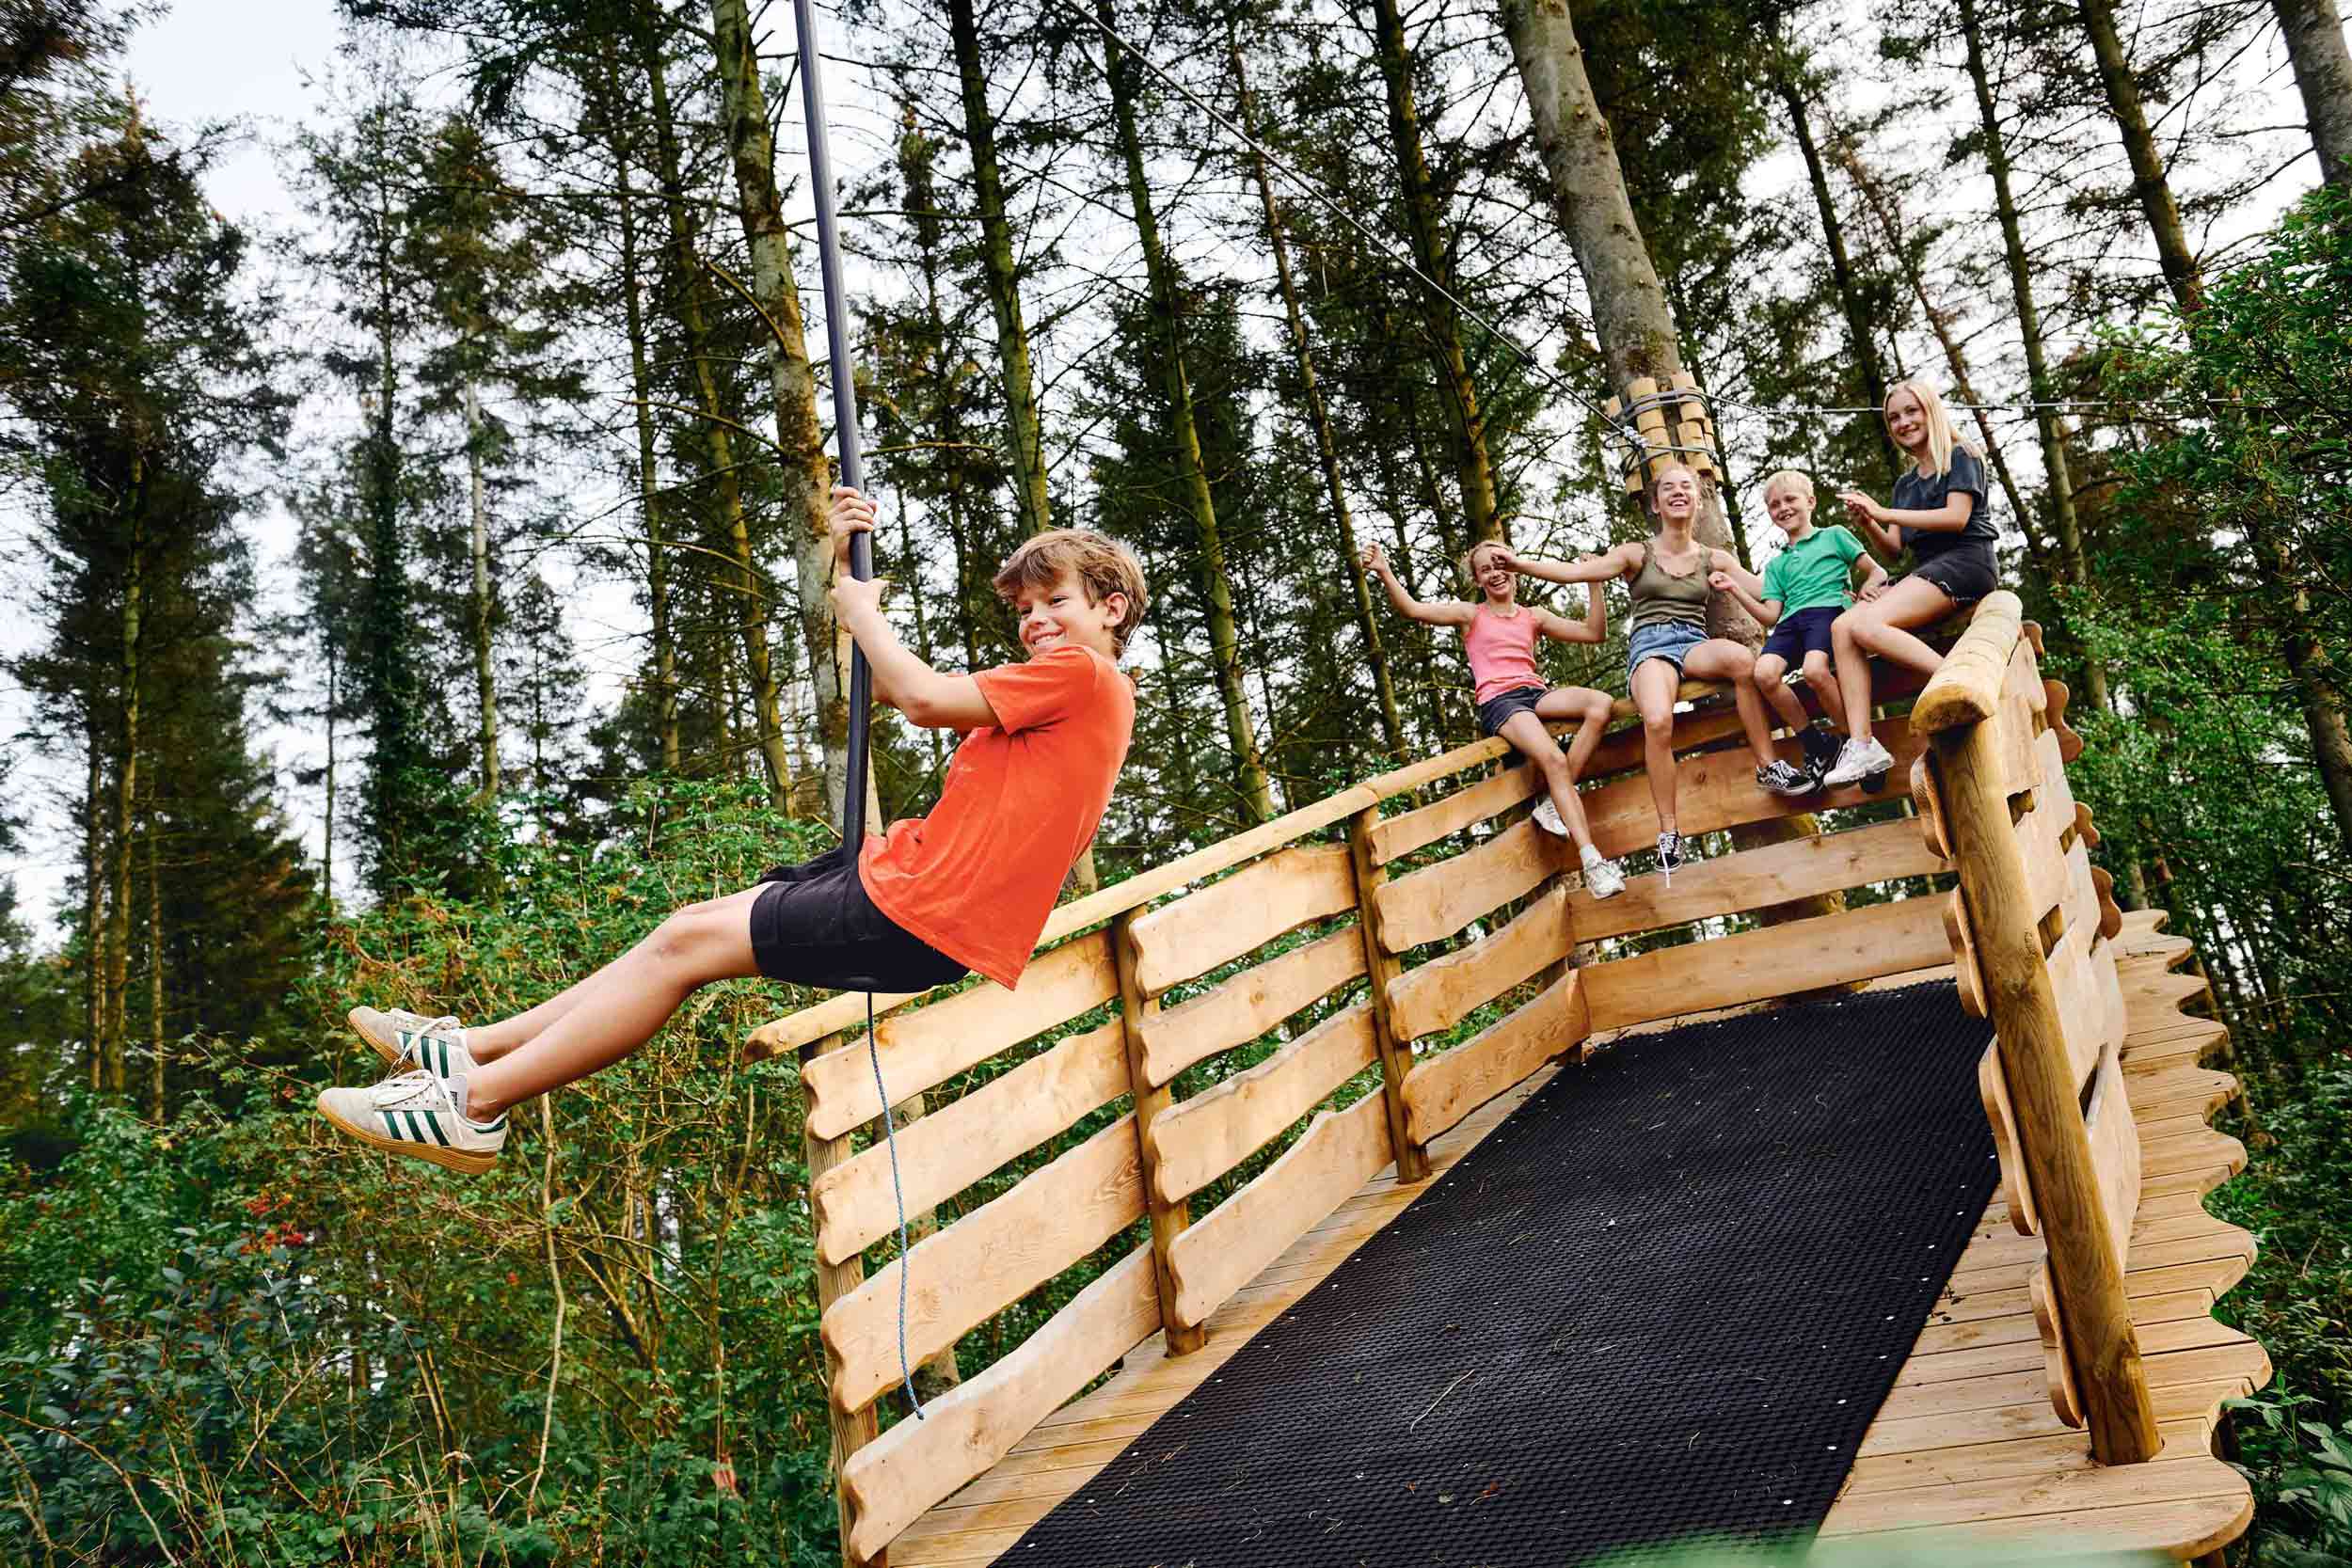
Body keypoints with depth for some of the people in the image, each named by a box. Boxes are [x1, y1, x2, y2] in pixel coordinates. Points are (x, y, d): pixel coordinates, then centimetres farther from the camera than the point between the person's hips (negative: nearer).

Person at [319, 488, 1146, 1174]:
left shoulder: (1082, 673, -9)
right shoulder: (1051, 688, 22)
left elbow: (922, 697, -18)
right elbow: (882, 686, 23)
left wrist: (862, 612, 0)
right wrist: (842, 567, 14)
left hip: (919, 914, -9)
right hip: (907, 868, 9)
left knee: (687, 943, -6)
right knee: (694, 923, 9)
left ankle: (472, 1104, 1)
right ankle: (473, 1049, 15)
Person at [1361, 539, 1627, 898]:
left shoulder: (1533, 617, 22)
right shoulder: (1471, 614, 11)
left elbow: (1594, 633, 18)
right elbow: (1414, 609, -4)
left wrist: (1595, 583, 8)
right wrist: (1385, 573, -21)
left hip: (1536, 693, 5)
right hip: (1497, 703, -5)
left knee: (1600, 705, -26)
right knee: (1554, 760, -30)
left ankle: (1555, 802, -18)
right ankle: (1592, 861, -33)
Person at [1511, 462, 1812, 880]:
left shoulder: (1715, 559, 18)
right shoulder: (1638, 554, 12)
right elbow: (1574, 571, -1)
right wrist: (1517, 563, -11)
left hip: (1695, 644, 2)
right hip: (1649, 645, -2)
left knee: (1741, 657, -36)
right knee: (1657, 721, -36)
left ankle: (1767, 767, -21)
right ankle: (1669, 834, -25)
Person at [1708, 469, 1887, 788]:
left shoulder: (1834, 535, 20)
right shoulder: (1776, 564, 29)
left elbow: (1878, 574, 15)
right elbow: (1770, 617, 17)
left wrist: (1860, 599, -4)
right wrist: (1735, 589, 8)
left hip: (1828, 609, -4)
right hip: (1790, 620, 4)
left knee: (1814, 669, -37)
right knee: (1765, 673, -30)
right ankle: (1817, 746, -14)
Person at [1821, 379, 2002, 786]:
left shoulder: (1960, 458, 6)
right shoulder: (1905, 483, 27)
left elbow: (1957, 517, -10)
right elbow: (1894, 550, 19)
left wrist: (1884, 513, -12)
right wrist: (1867, 524, -2)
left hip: (1965, 561, -7)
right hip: (1924, 571, 7)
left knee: (1866, 626, -31)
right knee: (1842, 627, -17)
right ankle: (1861, 745, -29)